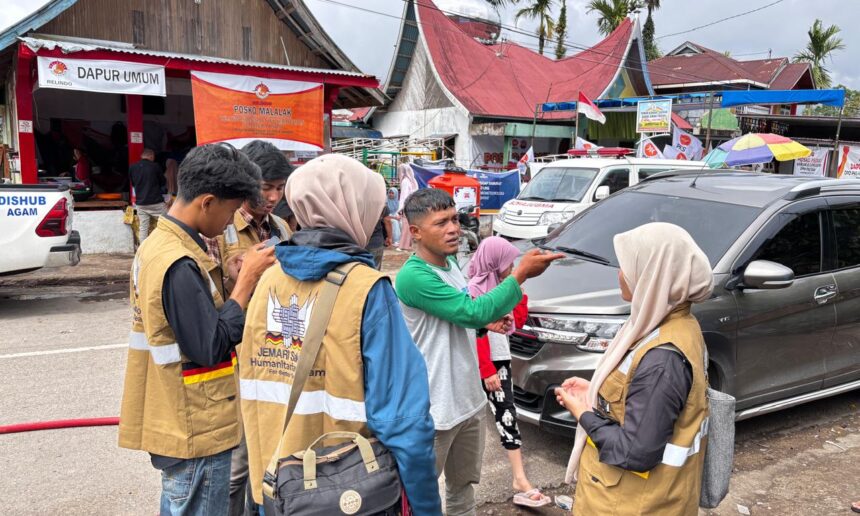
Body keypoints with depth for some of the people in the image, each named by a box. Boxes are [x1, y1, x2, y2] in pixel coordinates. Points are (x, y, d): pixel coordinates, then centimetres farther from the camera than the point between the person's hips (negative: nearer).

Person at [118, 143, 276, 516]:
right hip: (196, 430, -10)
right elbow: (211, 349, -23)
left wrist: (245, 277, 0)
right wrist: (247, 279, -17)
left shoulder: (158, 243, 6)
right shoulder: (180, 264, -24)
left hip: (177, 423, 10)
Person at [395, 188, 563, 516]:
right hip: (433, 411, -9)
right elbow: (472, 311, -26)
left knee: (463, 485, 24)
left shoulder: (449, 264, 5)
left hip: (468, 399, 9)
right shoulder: (412, 277, -24)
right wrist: (521, 274, -24)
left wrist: (485, 323, 0)